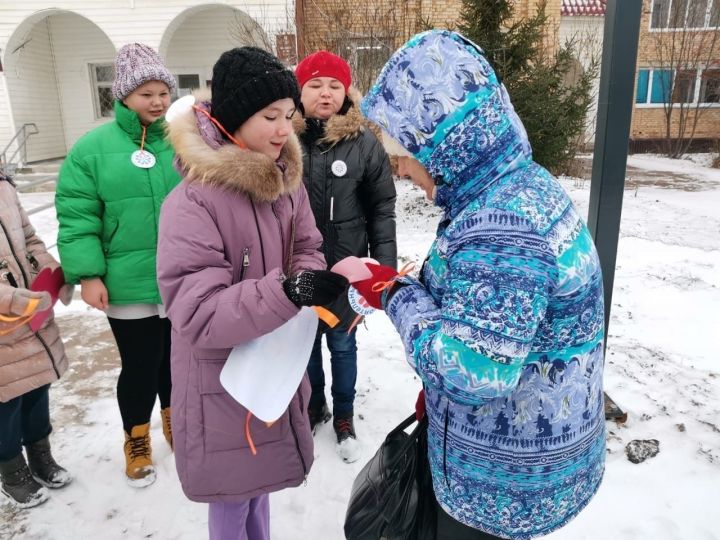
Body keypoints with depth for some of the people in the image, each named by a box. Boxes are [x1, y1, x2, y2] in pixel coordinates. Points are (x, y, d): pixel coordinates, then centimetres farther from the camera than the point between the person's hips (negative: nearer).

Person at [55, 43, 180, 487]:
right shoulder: (94, 148, -6)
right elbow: (77, 217, -6)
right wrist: (88, 274, -13)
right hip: (129, 285, -2)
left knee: (177, 358, 19)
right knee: (140, 366, 8)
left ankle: (176, 422, 45)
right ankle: (137, 441, 34)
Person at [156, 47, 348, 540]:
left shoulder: (287, 182, -3)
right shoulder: (192, 204, -25)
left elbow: (306, 249, 7)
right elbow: (197, 314, -28)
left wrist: (309, 280, -17)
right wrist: (287, 292, -41)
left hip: (275, 366, 6)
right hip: (222, 382, -6)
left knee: (260, 478, 26)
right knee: (233, 495, 14)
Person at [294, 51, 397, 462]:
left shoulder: (364, 142, -8)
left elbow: (383, 208, -5)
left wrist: (385, 265, -8)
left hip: (345, 267, -1)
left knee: (342, 342, 14)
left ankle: (344, 418, 37)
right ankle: (313, 407, 43)